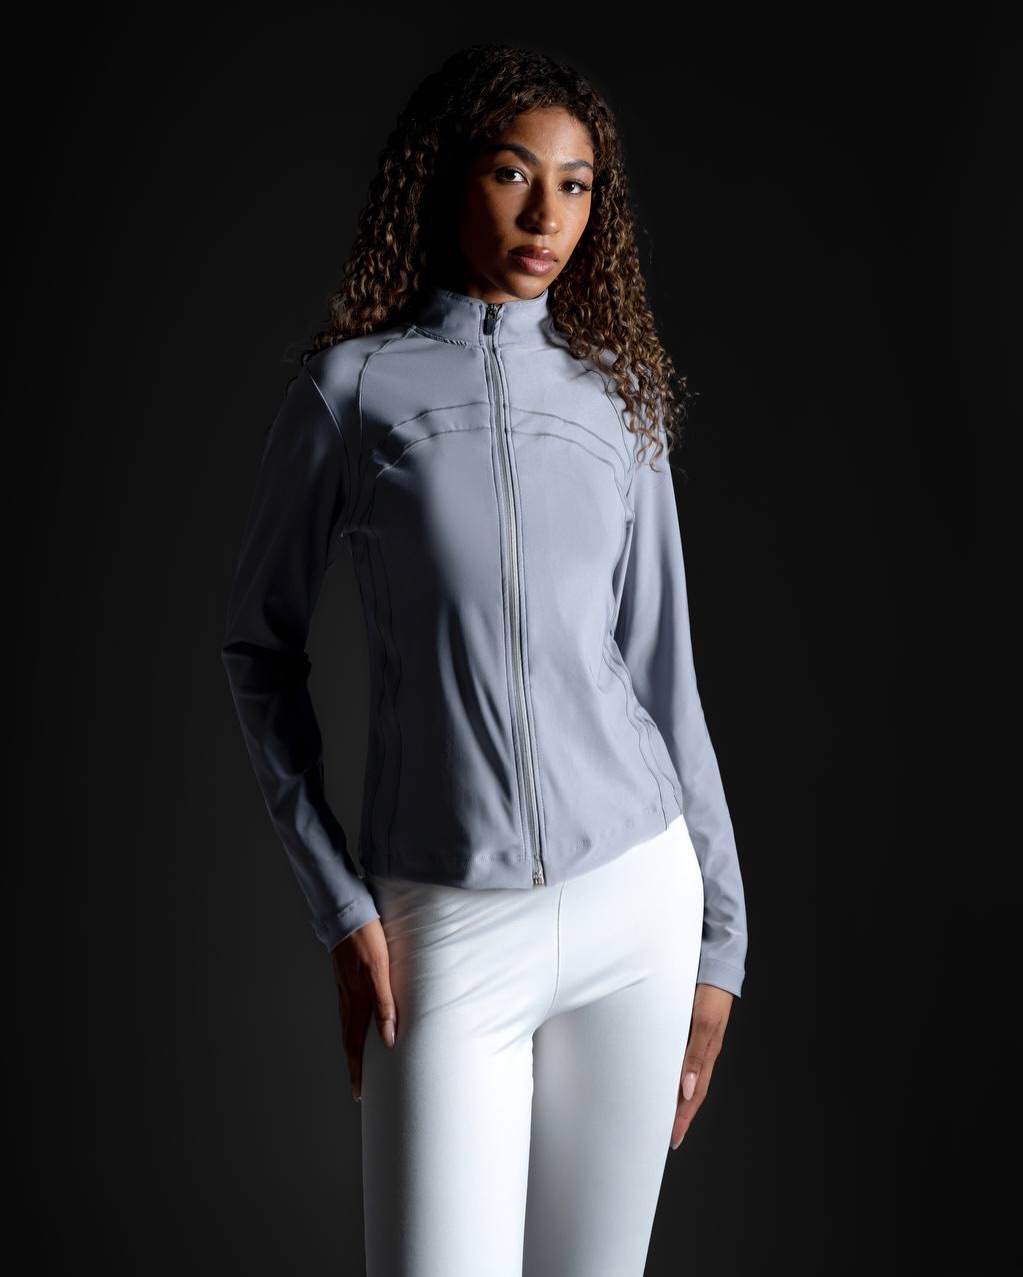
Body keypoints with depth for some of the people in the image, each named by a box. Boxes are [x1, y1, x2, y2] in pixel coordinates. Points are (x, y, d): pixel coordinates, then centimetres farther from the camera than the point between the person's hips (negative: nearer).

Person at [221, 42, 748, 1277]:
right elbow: (260, 647, 6)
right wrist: (340, 906, 0)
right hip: (448, 928, -2)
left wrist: (719, 939, 9)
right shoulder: (353, 386, 0)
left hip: (636, 904, 3)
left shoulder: (617, 400, 8)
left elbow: (661, 674, 10)